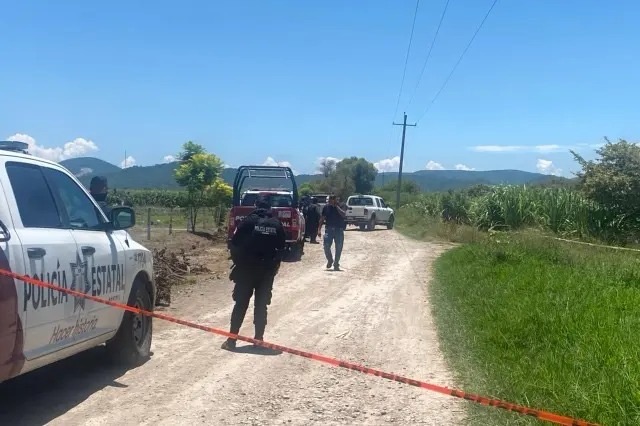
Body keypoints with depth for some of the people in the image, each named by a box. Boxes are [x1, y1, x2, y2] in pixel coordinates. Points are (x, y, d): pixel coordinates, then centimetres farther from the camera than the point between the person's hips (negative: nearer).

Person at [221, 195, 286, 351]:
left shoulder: (249, 221, -4)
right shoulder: (277, 224, 5)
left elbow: (235, 243, -7)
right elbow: (281, 248, 4)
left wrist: (237, 262, 6)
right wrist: (274, 267, 13)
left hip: (246, 269, -2)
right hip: (267, 271, 2)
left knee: (241, 304, 2)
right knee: (261, 305, 9)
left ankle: (231, 339, 1)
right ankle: (259, 339, 9)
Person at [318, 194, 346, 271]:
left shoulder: (340, 207, -1)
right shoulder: (326, 207, 4)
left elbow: (344, 215, -21)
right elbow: (322, 219, 9)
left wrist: (336, 206, -17)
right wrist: (319, 229, 3)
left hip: (339, 230, -1)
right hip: (329, 229, 1)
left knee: (338, 248, 2)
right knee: (326, 246, -11)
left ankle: (336, 264, 15)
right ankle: (330, 260, 14)